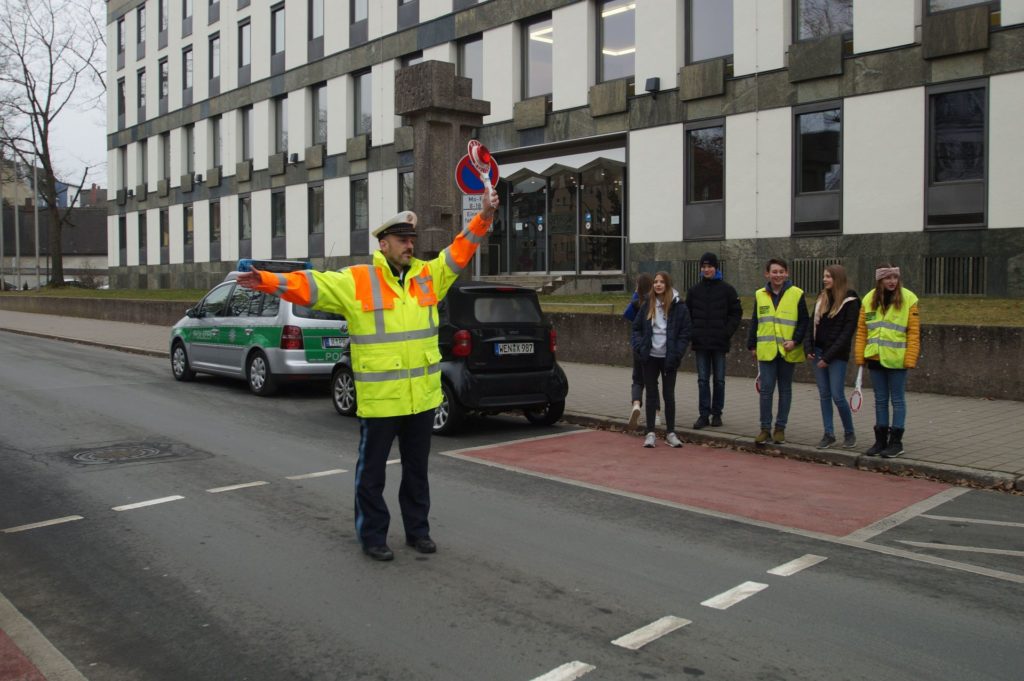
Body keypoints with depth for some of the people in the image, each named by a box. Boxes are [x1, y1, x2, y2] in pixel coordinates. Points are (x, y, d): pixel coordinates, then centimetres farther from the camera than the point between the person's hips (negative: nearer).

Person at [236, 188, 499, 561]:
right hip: (379, 399, -4)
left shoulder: (429, 275, 6)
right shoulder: (356, 281, -8)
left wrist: (484, 217, -1)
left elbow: (460, 252, 9)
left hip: (422, 397, 5)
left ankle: (417, 530, 32)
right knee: (372, 472, 7)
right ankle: (372, 536, 22)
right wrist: (267, 281, -27)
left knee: (417, 469, 18)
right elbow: (310, 285, -14)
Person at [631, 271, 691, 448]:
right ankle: (650, 433, 12)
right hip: (650, 357, 2)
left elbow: (685, 333, -4)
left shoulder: (678, 306, -4)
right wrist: (639, 347, -6)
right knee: (651, 394, 6)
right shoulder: (647, 305, 5)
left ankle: (670, 433, 17)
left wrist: (676, 354, -13)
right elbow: (636, 327, 9)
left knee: (669, 395, 7)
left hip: (668, 359, -2)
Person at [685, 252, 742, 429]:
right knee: (703, 380, 2)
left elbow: (736, 313, 2)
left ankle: (716, 414, 14)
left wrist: (727, 332, -9)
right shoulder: (694, 290, 8)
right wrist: (691, 334, 0)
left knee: (719, 380, 6)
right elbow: (687, 314, 12)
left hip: (719, 342, -2)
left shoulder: (726, 290, 1)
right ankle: (704, 415, 6)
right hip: (700, 342, 2)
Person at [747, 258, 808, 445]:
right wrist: (752, 345, 9)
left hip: (788, 351, -1)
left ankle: (780, 428, 16)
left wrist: (795, 340, -13)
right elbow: (754, 322, 12)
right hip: (766, 350, 1)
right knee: (766, 389, -2)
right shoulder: (760, 295, 7)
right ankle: (765, 428, 5)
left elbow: (803, 322, 0)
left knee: (785, 389, 8)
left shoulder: (797, 294, -1)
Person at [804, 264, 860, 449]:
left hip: (837, 356, -6)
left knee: (837, 396, -7)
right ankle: (829, 434, 13)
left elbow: (847, 332, -11)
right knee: (824, 395, 7)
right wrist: (808, 348, -2)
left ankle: (849, 433, 12)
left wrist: (828, 357, -15)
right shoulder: (821, 299, 12)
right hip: (818, 352, 6)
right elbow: (812, 324, 13)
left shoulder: (850, 302, -7)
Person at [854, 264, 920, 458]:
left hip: (897, 360, -4)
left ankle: (896, 441, 12)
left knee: (897, 400, 5)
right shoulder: (869, 299, 3)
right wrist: (860, 356, 1)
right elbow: (861, 330, 6)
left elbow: (914, 332, -7)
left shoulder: (908, 299, -6)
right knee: (880, 400, 12)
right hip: (875, 358, 4)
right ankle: (881, 440, 21)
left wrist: (910, 359, -12)